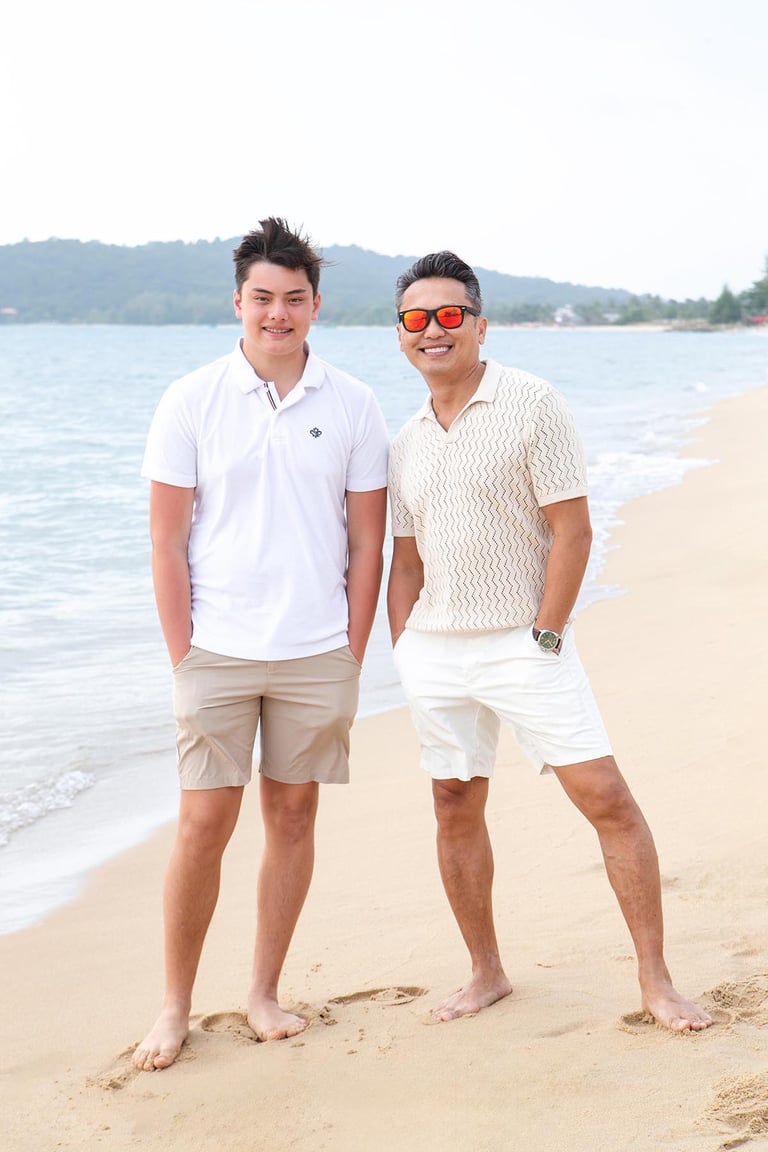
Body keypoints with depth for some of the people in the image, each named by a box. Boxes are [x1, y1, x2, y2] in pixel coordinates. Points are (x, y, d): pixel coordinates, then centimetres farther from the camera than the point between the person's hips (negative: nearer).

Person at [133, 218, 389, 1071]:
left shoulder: (353, 407, 2)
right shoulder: (190, 402, -1)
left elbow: (367, 542, 5)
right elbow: (167, 540, -1)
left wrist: (352, 656, 2)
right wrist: (181, 656, -4)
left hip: (316, 653, 2)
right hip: (217, 650, -1)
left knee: (292, 815, 8)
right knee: (203, 823, 0)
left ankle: (263, 992, 22)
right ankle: (175, 1005, 14)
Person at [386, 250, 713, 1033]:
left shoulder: (531, 404, -8)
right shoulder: (406, 442, 10)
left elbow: (572, 531, -10)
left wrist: (544, 637, -13)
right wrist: (402, 654, 9)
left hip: (525, 642, -5)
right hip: (435, 647, 6)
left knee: (606, 798, -9)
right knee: (456, 808, 9)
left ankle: (655, 981, 0)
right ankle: (487, 974, 23)